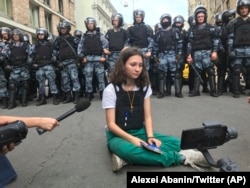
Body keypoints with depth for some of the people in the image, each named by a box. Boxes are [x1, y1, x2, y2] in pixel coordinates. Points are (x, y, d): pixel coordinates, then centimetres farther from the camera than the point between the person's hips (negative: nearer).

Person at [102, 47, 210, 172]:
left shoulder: (145, 87, 3)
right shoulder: (111, 90, -10)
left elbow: (147, 117, 1)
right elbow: (111, 124, -12)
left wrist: (150, 137, -18)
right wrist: (132, 139, -26)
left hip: (140, 132, 5)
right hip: (119, 135, -4)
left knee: (176, 143, -17)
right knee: (130, 150, -40)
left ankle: (126, 158, -29)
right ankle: (181, 157, -25)